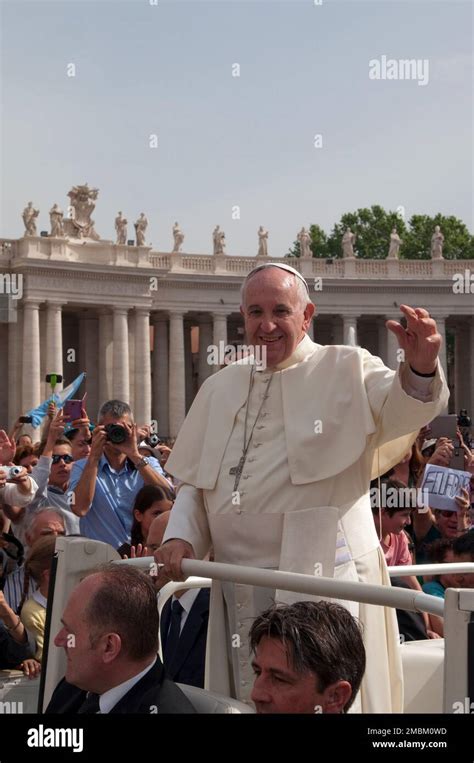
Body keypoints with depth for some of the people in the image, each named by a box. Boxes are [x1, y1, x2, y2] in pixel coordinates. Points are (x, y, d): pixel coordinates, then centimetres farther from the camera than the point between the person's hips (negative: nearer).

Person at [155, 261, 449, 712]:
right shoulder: (219, 388, 15)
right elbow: (194, 482, 20)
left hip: (322, 577, -5)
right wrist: (181, 537, 2)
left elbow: (402, 408, -18)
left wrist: (420, 367, -40)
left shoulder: (345, 371, 1)